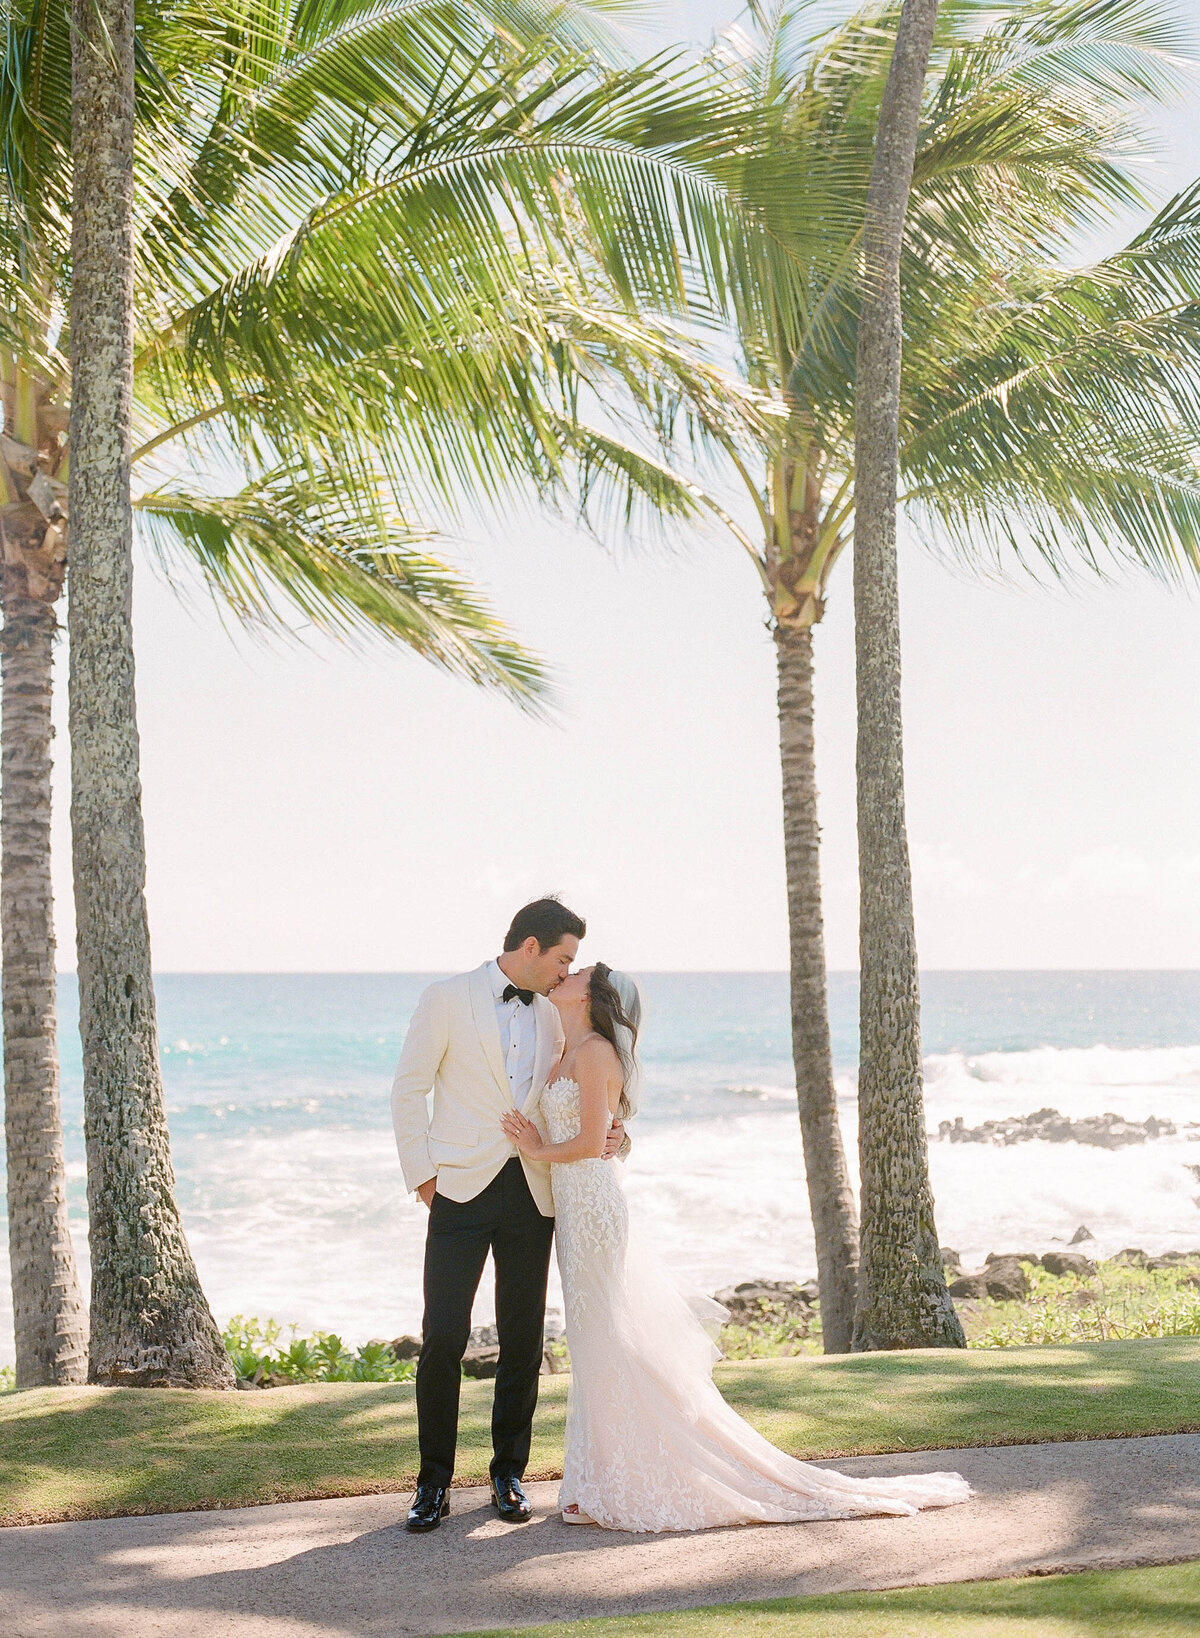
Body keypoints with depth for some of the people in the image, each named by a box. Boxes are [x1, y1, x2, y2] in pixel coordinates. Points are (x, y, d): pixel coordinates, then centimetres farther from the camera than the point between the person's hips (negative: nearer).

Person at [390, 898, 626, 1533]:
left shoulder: (551, 1016, 14)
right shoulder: (447, 999, -2)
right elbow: (408, 1089, -1)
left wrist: (605, 1135, 2)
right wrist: (422, 1173, -6)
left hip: (532, 1192, 5)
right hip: (463, 1189, -4)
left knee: (523, 1340, 6)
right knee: (443, 1337, -6)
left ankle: (508, 1474, 18)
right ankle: (434, 1481, 6)